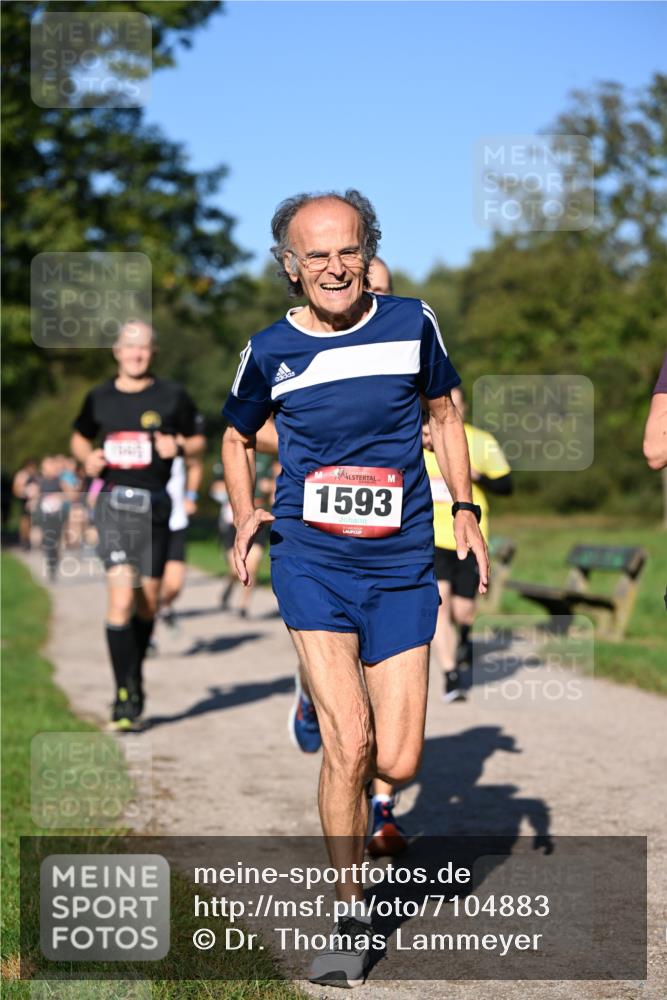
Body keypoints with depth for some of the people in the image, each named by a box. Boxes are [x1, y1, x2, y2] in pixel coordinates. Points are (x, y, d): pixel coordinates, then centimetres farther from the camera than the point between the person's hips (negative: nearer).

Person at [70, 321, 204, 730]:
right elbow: (80, 436, 22)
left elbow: (197, 440, 12)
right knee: (122, 596, -14)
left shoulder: (172, 396, 3)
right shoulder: (100, 398, 7)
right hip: (114, 502, -1)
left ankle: (134, 676, 32)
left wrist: (178, 446, -10)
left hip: (155, 504, 1)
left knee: (148, 600, 9)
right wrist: (88, 458, 1)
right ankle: (127, 693, -11)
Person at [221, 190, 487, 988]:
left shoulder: (411, 324, 1)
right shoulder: (270, 350, 0)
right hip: (310, 560, -1)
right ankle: (351, 919, 4)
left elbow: (443, 414, 17)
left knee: (396, 764, -2)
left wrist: (465, 510, 8)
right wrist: (244, 515, 2)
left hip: (401, 564, 2)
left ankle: (329, 709, 36)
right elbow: (237, 438, 18)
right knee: (349, 743, -14)